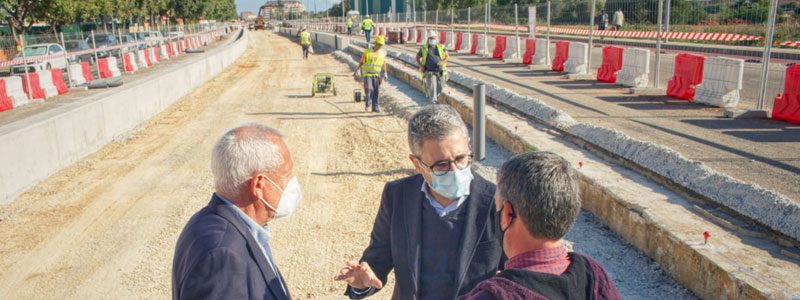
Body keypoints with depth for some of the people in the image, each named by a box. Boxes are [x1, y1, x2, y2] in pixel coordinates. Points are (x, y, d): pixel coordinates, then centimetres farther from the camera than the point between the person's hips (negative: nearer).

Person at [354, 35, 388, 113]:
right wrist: (357, 70, -8)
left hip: (376, 75, 3)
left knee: (376, 92, 1)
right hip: (367, 74, -3)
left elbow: (384, 64, 13)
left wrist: (385, 73, 5)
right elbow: (361, 62, 1)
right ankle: (367, 103, 4)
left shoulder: (382, 53, 5)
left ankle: (375, 107, 8)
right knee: (369, 89, -17)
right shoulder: (367, 52, -3)